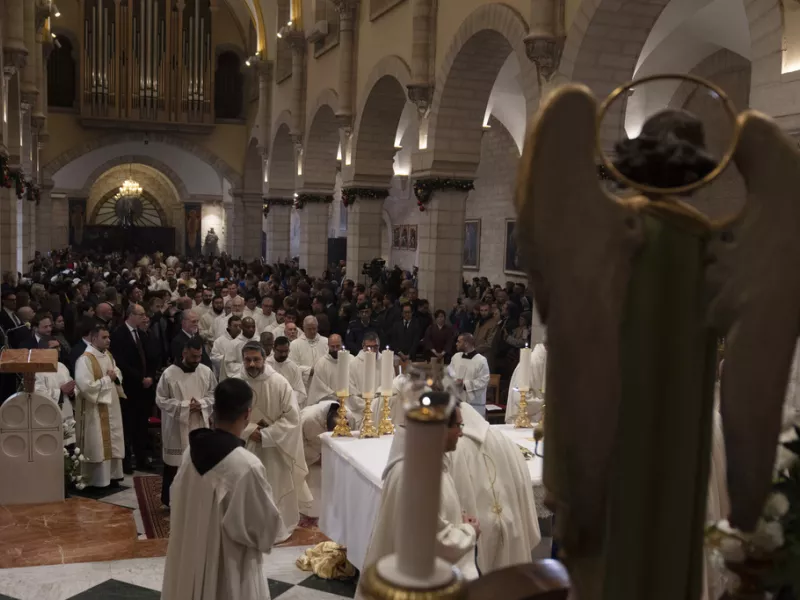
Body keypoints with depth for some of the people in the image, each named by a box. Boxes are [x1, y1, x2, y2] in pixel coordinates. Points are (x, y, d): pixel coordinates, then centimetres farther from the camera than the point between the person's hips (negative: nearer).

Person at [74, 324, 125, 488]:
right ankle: (97, 479, 10)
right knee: (97, 444, 0)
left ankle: (111, 475, 24)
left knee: (112, 442, 13)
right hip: (95, 410, -8)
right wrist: (107, 379, -16)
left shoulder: (108, 355, 7)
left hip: (111, 407, 8)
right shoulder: (85, 359, -18)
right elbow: (86, 387, -26)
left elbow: (118, 373, 17)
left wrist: (115, 377, -6)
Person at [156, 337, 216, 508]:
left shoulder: (206, 372, -2)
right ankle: (169, 500, 23)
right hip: (176, 427, -3)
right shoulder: (169, 373, -13)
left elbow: (213, 394, 6)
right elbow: (161, 399, -9)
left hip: (199, 426, 3)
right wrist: (183, 406, -17)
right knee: (174, 464, 7)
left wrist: (201, 404, -14)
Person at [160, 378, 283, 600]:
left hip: (189, 558, 6)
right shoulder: (248, 466, -29)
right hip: (227, 569, -6)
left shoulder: (192, 451, -9)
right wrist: (265, 538, 4)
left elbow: (178, 503, 6)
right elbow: (267, 527, -17)